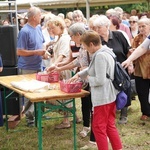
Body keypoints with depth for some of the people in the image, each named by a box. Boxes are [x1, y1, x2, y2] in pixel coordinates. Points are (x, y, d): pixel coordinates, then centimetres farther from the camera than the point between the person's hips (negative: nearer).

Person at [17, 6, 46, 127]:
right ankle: (30, 118, 12)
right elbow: (19, 52, -20)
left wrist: (43, 50, 0)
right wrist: (36, 52, -21)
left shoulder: (38, 28, 6)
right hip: (27, 69, -8)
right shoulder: (25, 31, -19)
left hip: (38, 67, 8)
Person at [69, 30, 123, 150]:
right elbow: (92, 69, 24)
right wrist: (79, 75, 16)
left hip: (103, 98, -10)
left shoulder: (100, 56, -22)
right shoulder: (106, 51, 10)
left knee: (98, 127, 3)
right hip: (111, 95, 10)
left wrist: (88, 78, -6)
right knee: (110, 126, 17)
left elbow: (100, 80, -24)